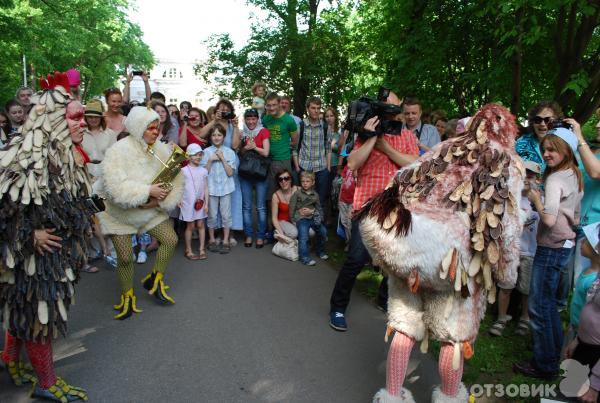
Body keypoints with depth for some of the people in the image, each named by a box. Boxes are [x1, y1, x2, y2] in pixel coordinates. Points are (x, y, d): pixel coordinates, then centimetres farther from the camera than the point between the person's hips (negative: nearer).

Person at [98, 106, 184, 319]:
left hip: (151, 211, 4)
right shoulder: (118, 151, -21)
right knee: (125, 257, 0)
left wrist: (160, 201, -23)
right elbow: (114, 187, -32)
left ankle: (154, 280, 18)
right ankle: (127, 296, 25)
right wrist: (148, 191, -33)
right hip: (121, 213, -4)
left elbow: (176, 181, -8)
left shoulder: (162, 149, -8)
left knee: (171, 239, -4)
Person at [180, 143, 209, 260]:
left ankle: (202, 249, 14)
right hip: (188, 203, -3)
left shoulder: (203, 171, 5)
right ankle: (188, 250, 15)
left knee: (200, 225, 6)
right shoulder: (184, 170, -4)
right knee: (190, 226, 3)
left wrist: (206, 203, 1)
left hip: (200, 203, 3)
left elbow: (206, 188, 5)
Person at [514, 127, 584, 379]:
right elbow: (575, 218, 16)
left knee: (539, 306, 1)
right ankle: (554, 352, 37)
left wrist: (535, 199, -12)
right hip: (566, 245, 9)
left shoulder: (555, 179, -17)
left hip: (551, 248, -9)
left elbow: (549, 219, -27)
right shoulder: (575, 177, 10)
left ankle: (544, 365, 13)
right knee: (548, 302, 22)